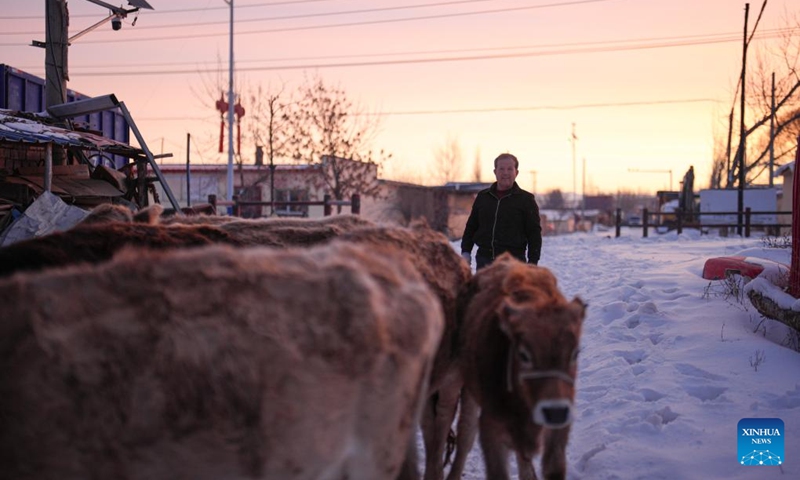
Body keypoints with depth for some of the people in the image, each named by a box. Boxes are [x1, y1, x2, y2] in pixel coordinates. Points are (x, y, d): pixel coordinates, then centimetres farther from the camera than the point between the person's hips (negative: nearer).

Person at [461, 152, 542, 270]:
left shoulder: (526, 199, 3)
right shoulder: (483, 197, 12)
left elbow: (534, 234, 1)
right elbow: (470, 227, 19)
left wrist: (532, 263, -7)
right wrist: (466, 252, 8)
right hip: (484, 259, 3)